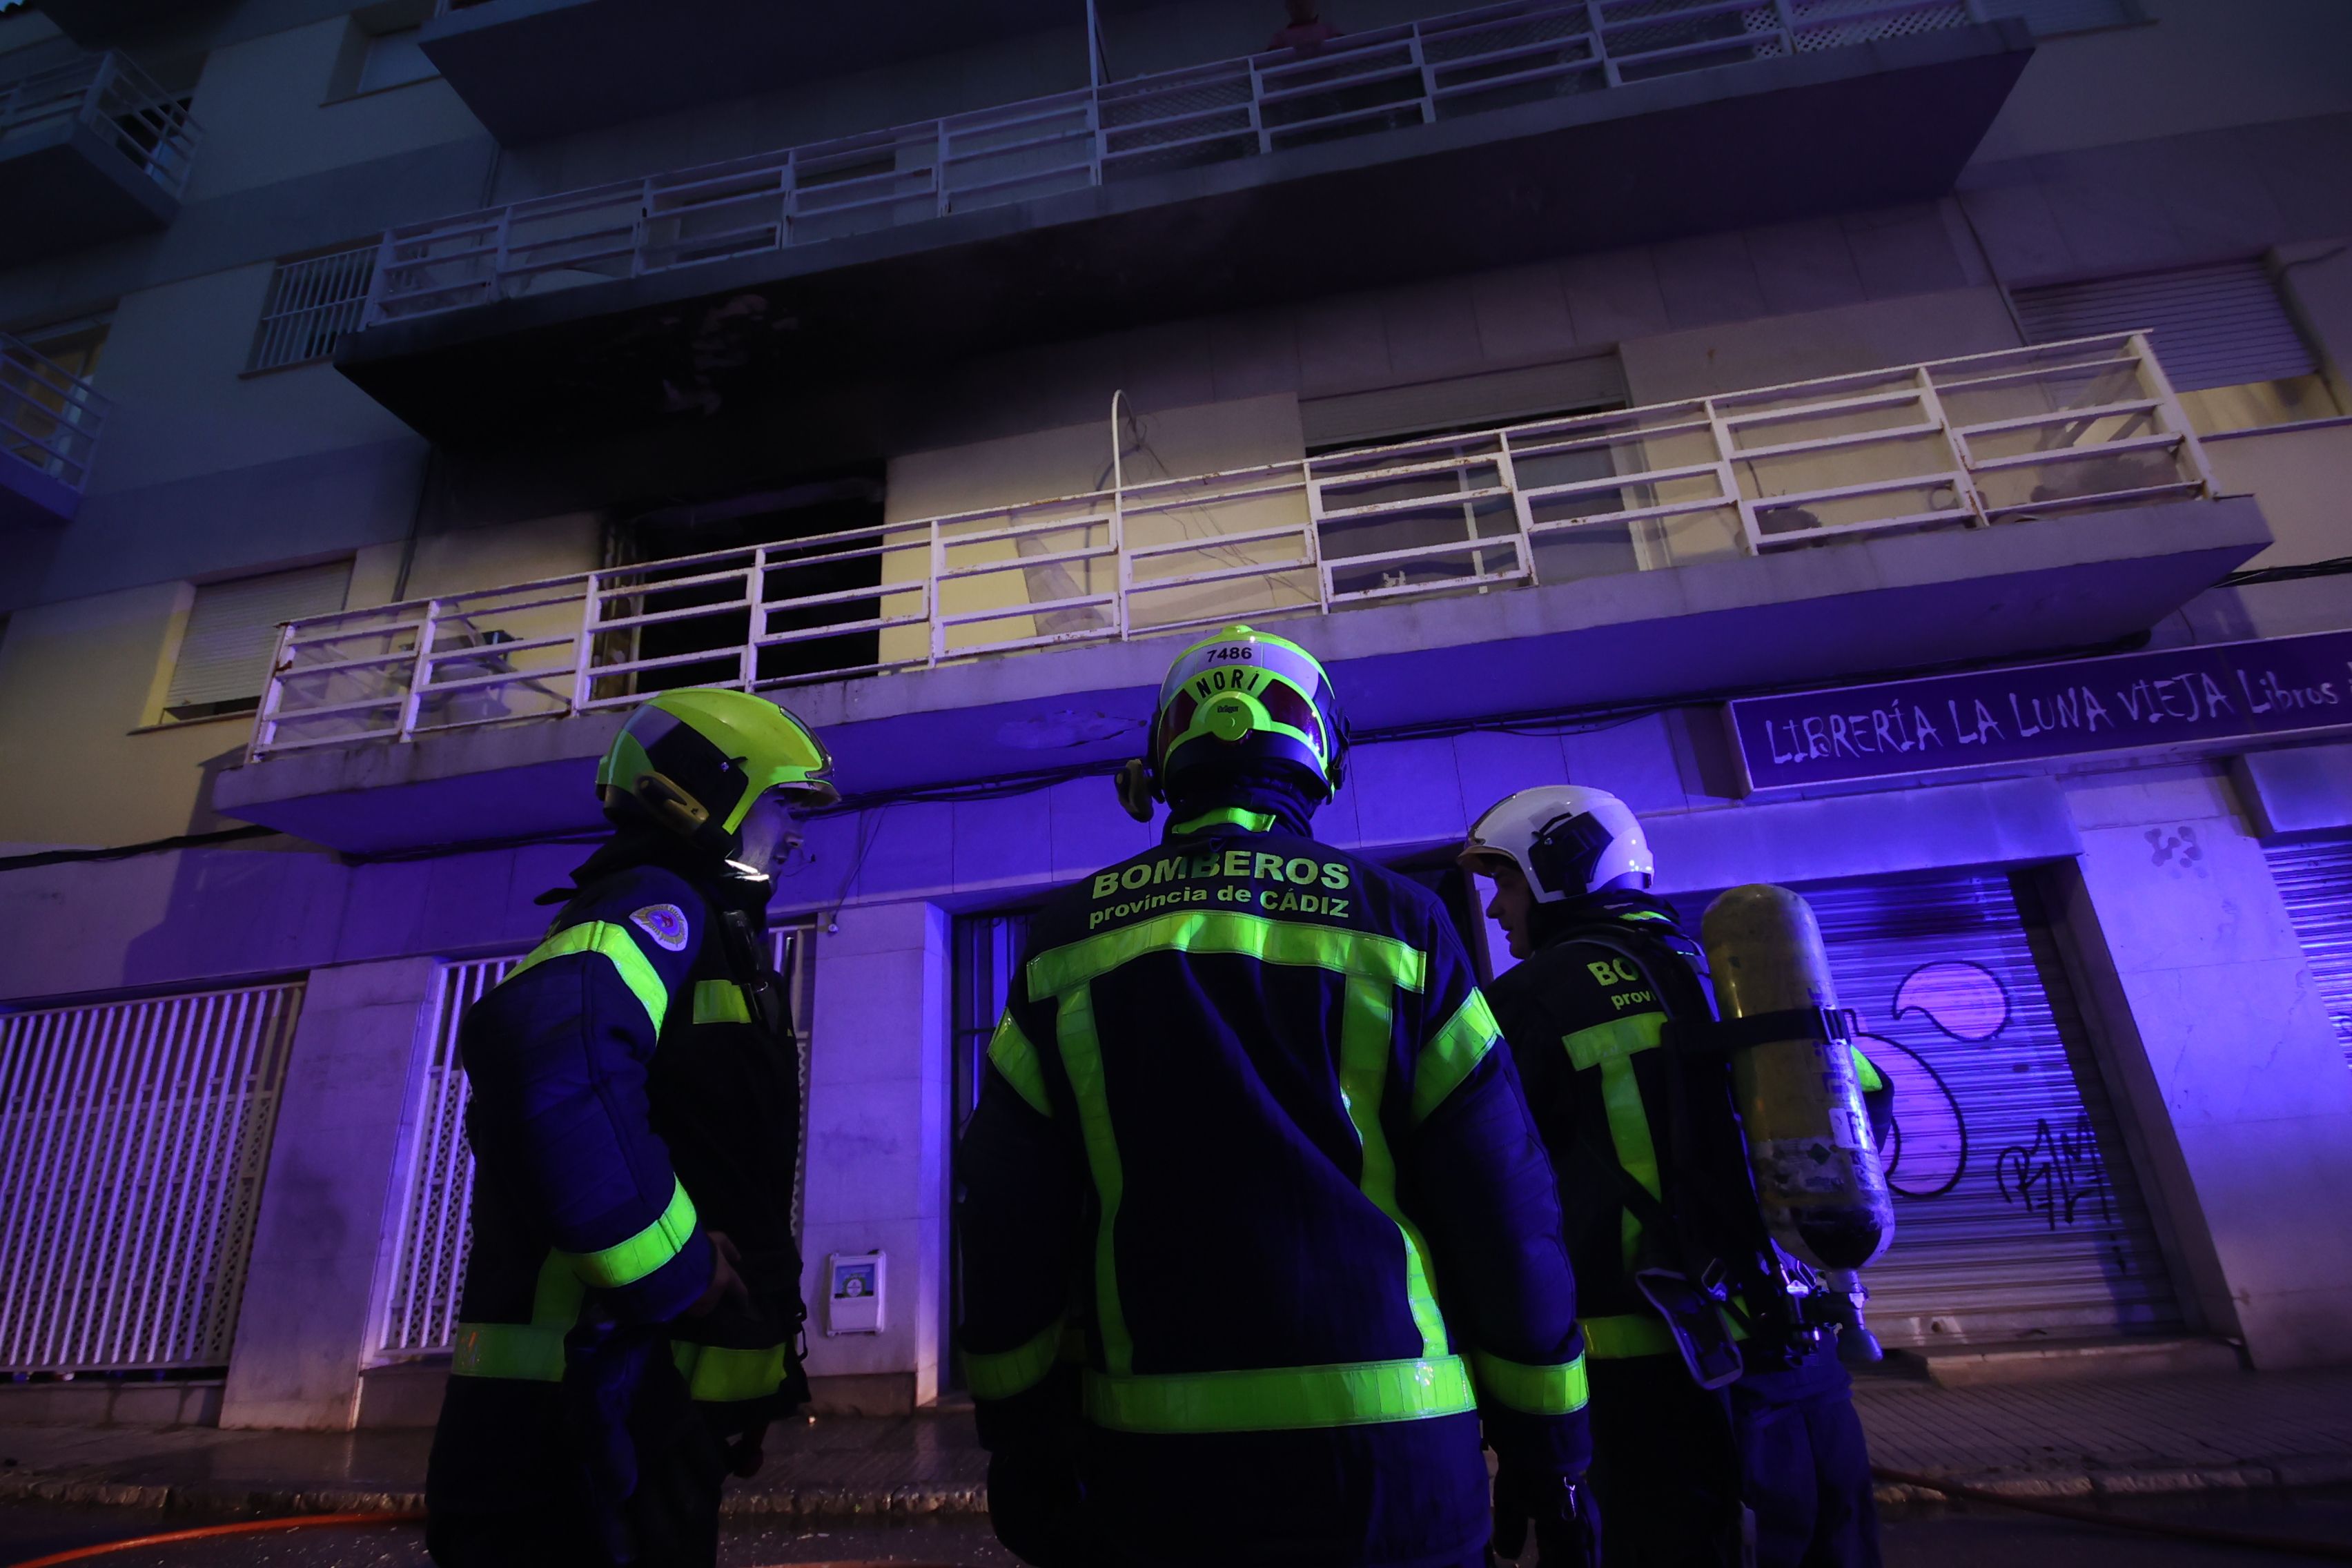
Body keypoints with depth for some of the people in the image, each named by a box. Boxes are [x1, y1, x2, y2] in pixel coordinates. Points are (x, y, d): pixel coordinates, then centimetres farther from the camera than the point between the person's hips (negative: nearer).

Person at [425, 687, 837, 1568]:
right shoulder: (657, 905, -11)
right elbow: (557, 1065, -34)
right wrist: (687, 1281, -24)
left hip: (655, 1401, 10)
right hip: (603, 1404, -10)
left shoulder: (704, 934, 19)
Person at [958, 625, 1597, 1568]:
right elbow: (1503, 1208, -3)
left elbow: (1008, 1218, 0)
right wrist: (1546, 1446, 8)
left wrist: (1022, 1442, 9)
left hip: (1156, 1462, 2)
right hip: (1389, 1452, -1)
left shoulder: (1069, 940, 0)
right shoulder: (1396, 923, -4)